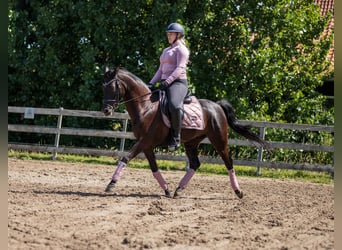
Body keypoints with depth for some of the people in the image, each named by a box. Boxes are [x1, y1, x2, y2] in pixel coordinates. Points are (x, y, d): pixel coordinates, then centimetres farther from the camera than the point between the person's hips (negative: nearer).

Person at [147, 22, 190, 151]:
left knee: (174, 106, -37)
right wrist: (151, 83, 10)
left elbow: (180, 68, -15)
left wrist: (168, 80, -26)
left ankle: (176, 137, -30)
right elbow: (161, 70, 24)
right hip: (165, 84, 10)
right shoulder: (166, 50, 25)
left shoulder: (181, 49, -2)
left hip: (178, 83, -10)